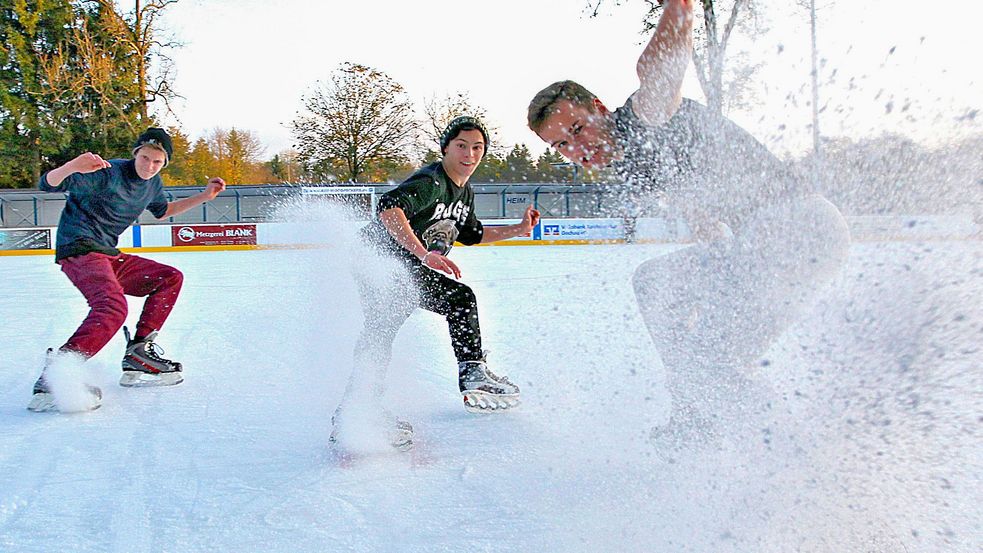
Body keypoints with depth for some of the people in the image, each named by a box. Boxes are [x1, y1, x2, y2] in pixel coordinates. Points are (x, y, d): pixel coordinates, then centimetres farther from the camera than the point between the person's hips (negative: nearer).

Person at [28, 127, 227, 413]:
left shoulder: (152, 183, 11)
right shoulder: (107, 173, -14)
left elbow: (163, 210, 33)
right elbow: (48, 184, -21)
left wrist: (204, 197, 24)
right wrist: (72, 166, -43)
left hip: (108, 254, 9)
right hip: (79, 249, -9)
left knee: (170, 278, 7)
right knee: (113, 307, -32)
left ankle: (138, 355, 1)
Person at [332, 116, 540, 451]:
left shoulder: (464, 193, 9)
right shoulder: (431, 181, -22)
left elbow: (471, 235, 26)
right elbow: (389, 207, -39)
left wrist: (518, 229, 19)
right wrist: (425, 254, -47)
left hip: (413, 270, 10)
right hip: (381, 261, -10)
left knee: (461, 298, 15)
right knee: (380, 330, -25)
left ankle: (473, 376, 20)